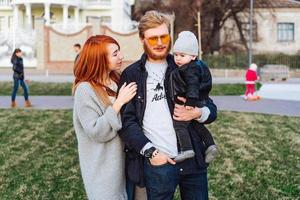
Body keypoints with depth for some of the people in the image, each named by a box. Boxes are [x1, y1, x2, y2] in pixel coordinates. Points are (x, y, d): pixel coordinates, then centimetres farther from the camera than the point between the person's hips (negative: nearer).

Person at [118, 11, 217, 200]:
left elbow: (212, 110, 11)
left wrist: (198, 113, -11)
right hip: (158, 163, -2)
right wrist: (150, 152, -13)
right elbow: (126, 120, -4)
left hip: (193, 159, 2)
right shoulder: (131, 75, 2)